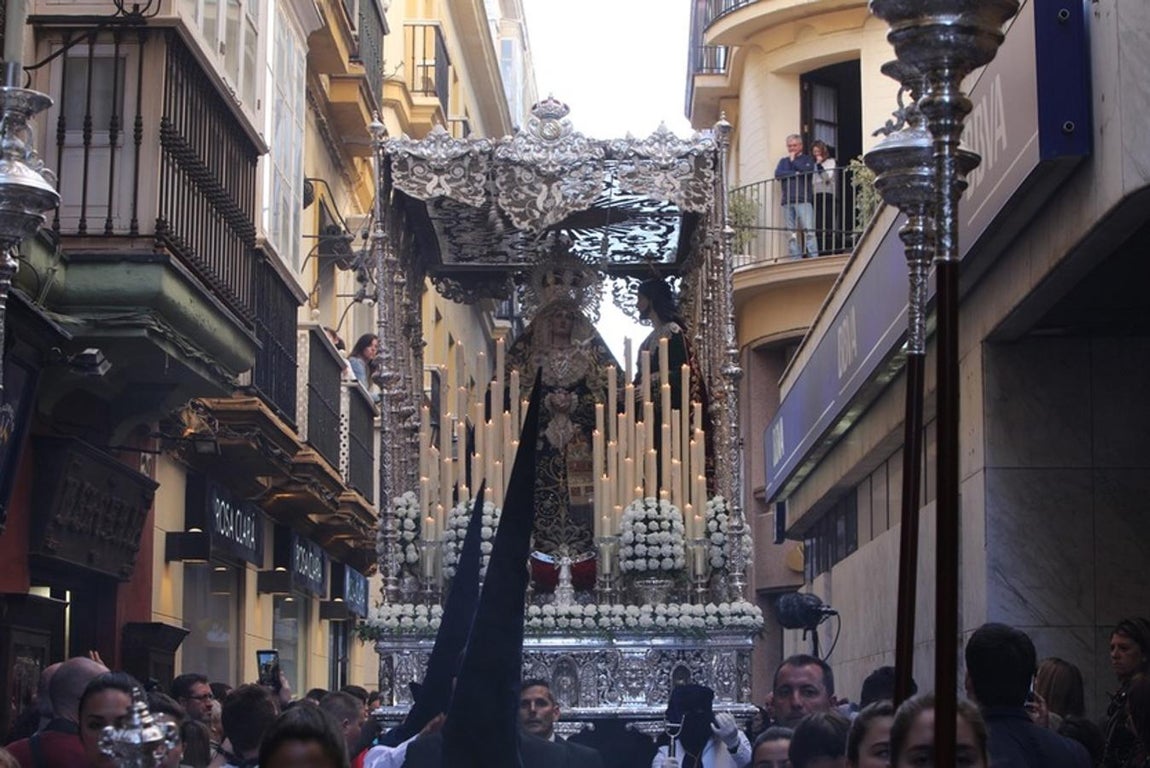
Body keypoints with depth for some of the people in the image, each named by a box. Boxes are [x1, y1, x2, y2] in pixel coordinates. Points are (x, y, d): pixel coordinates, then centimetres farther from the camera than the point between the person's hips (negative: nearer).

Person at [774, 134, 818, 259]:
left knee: (809, 232, -14)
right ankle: (795, 261, -4)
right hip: (787, 201, 3)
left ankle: (813, 257, -19)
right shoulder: (783, 161, 23)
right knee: (791, 235, -3)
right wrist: (795, 173, -3)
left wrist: (793, 160, 5)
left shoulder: (807, 159, 14)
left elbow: (807, 170, -7)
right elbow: (777, 174, 5)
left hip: (803, 200, -3)